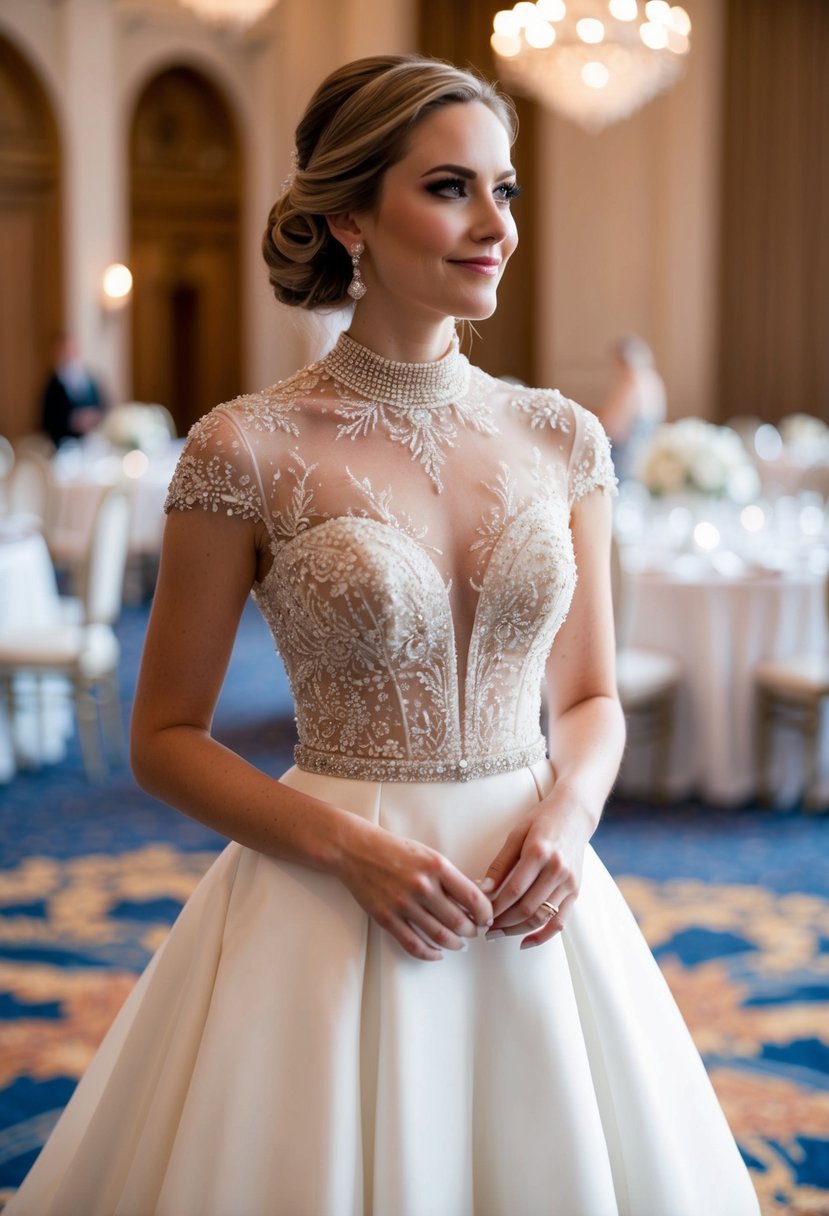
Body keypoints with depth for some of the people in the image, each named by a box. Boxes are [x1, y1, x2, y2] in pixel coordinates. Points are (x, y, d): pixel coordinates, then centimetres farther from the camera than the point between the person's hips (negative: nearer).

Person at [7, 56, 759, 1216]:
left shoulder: (561, 441, 3)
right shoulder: (248, 451, -9)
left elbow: (592, 697, 12)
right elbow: (165, 738, -3)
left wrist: (566, 816, -8)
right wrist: (352, 849, -15)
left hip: (527, 903, 4)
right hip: (331, 905, -3)